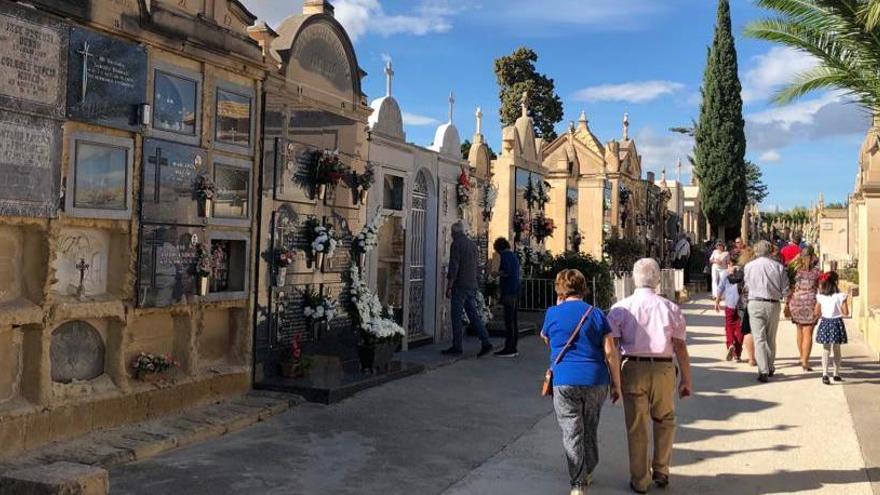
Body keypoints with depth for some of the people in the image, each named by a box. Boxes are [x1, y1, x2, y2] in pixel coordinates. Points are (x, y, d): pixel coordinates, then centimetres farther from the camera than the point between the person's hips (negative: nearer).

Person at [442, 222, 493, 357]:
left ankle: (457, 346, 3)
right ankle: (486, 342, -1)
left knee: (456, 316, -1)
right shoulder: (473, 244, 14)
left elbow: (453, 267, -15)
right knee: (474, 315, 8)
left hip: (460, 286, -7)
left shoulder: (456, 244, -9)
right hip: (472, 286, 7)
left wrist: (449, 287, -13)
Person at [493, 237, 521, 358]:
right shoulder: (514, 256, 19)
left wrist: (497, 273, -1)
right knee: (514, 320, 11)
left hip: (509, 292, -9)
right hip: (516, 291, 9)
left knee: (508, 320, -9)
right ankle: (513, 348, 15)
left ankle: (509, 349, -10)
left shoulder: (505, 256, -7)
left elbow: (506, 272, -19)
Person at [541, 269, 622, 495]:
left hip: (564, 381, -3)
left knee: (572, 433, 2)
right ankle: (588, 473, 34)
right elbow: (610, 352, -2)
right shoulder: (596, 314, 2)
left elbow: (545, 338, 19)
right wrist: (616, 384, 5)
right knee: (591, 429, 19)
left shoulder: (553, 313, -1)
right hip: (596, 381, 3)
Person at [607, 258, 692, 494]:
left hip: (632, 369, 0)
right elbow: (680, 347, 2)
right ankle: (661, 472, 26)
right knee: (665, 421, 22)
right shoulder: (670, 308, 2)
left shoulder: (620, 308, 1)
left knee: (637, 427, 9)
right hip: (663, 369, 0)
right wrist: (686, 379, 9)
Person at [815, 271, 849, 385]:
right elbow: (846, 312, -10)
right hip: (837, 323, -2)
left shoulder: (820, 296, -3)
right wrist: (838, 311, 10)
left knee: (826, 350, 6)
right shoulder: (840, 296, -11)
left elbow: (817, 313, 2)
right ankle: (837, 374, 22)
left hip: (825, 322, 2)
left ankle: (825, 374, -8)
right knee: (837, 350, 13)